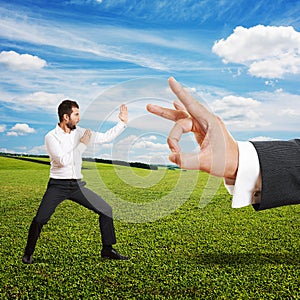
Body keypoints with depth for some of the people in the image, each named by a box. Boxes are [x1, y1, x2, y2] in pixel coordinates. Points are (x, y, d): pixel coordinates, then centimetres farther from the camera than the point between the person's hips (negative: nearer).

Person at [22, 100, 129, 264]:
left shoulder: (79, 132, 5)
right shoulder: (51, 137, -10)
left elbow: (106, 137, 8)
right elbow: (63, 161, -21)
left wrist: (122, 122, 1)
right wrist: (83, 144, -17)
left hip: (77, 185, 5)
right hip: (58, 185, -4)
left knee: (106, 210, 0)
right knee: (40, 219, -14)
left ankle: (107, 250, 14)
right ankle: (28, 253, 15)